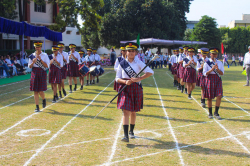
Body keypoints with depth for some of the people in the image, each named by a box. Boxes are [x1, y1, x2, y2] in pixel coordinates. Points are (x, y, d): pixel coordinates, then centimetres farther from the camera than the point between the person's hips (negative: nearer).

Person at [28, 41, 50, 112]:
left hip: (42, 73, -2)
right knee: (35, 91, 2)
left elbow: (47, 66, -6)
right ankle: (37, 107, 8)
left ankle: (44, 99, 28)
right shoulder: (32, 55, 6)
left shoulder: (45, 55, -1)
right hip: (34, 73, 3)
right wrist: (33, 62, -13)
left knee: (40, 91, -7)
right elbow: (30, 66, 7)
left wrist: (40, 60, -14)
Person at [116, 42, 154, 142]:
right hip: (125, 89, -1)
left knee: (133, 112, 13)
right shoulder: (122, 63, 1)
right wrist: (125, 81, -17)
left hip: (136, 89, 1)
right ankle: (126, 135, -14)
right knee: (126, 112, -11)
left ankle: (131, 131, 32)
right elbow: (117, 78, 2)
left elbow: (150, 72, -9)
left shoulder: (138, 63, -1)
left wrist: (139, 79, -18)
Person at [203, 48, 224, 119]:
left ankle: (216, 112, 4)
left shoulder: (220, 63, 7)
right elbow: (204, 73, -6)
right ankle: (210, 113, 19)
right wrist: (212, 69, -19)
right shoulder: (207, 63, -2)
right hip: (209, 80, -2)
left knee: (219, 96, -10)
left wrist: (217, 69, -15)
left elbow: (222, 73, 3)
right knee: (209, 98, 4)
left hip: (218, 80, 2)